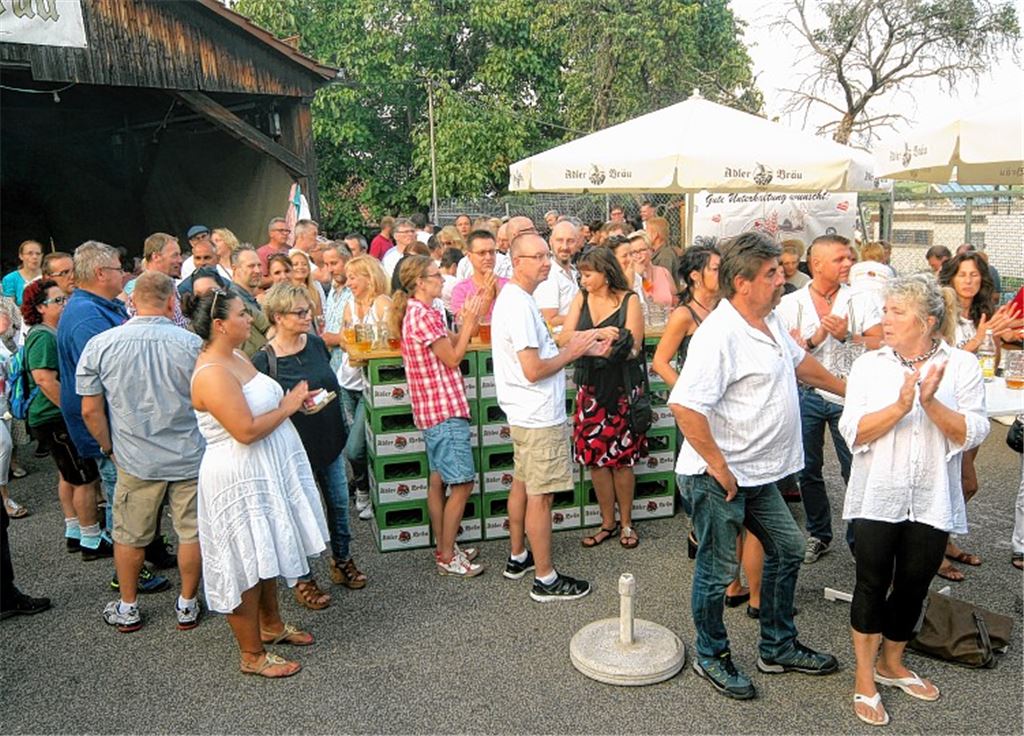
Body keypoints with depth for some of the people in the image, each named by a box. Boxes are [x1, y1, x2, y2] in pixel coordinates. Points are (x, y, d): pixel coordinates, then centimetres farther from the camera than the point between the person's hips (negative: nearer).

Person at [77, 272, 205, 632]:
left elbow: (90, 410, -3)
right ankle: (187, 605, 27)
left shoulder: (99, 345, -7)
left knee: (129, 537, 18)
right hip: (190, 457, -1)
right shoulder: (192, 343, -13)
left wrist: (109, 447, 13)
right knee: (192, 533, 14)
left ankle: (128, 608, 34)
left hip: (135, 459, 2)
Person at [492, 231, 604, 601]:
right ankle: (545, 578, 9)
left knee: (522, 484, 19)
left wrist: (571, 345, 6)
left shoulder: (514, 298, 11)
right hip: (539, 417, -11)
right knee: (540, 496, -2)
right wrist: (571, 352, -11)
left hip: (525, 414, 11)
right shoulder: (520, 305, -22)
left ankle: (518, 557, 34)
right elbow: (534, 370, -25)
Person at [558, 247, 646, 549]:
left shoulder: (629, 300, -4)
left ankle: (626, 523, 22)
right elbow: (564, 338, -5)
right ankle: (608, 523, 21)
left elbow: (633, 348, -12)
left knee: (622, 458, 4)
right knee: (595, 458, 5)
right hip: (590, 387, 3)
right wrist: (598, 334, -21)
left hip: (622, 387, -3)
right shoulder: (581, 299, 6)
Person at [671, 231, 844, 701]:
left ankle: (777, 648, 38)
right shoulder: (719, 336, -24)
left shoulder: (770, 322, 7)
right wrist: (718, 466, -24)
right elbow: (684, 405, -30)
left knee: (787, 550, 20)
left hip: (758, 476, 10)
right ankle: (711, 657, 29)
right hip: (719, 479, -10)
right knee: (718, 571, 6)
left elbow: (800, 363, 25)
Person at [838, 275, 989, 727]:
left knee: (913, 586, 14)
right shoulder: (870, 364, -3)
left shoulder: (962, 366, -3)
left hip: (932, 501, 1)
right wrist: (899, 407, -25)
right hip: (878, 497, -1)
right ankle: (865, 680, 21)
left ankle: (891, 664, 37)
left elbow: (972, 434, -10)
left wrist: (931, 403, -25)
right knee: (873, 584, 5)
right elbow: (853, 432, -11)